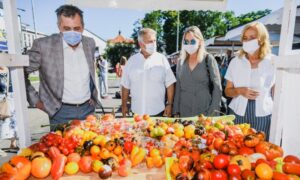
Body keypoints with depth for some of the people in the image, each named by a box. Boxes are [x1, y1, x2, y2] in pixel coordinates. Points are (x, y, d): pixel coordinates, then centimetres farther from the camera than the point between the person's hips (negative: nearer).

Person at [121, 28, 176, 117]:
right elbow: (125, 86, 6)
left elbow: (169, 84, -2)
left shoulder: (162, 59, -3)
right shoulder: (132, 60, 2)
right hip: (137, 111, 2)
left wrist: (169, 104, -5)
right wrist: (124, 105, 6)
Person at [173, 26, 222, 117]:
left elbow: (217, 87, -5)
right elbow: (178, 88, 8)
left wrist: (213, 111, -11)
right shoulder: (181, 62, 5)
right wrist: (176, 111, 5)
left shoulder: (208, 59, -4)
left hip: (205, 111, -3)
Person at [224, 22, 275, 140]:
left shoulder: (272, 63, 0)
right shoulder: (235, 62, 2)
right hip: (238, 115, 1)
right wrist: (240, 91, -14)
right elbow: (227, 91, 6)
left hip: (262, 116, -1)